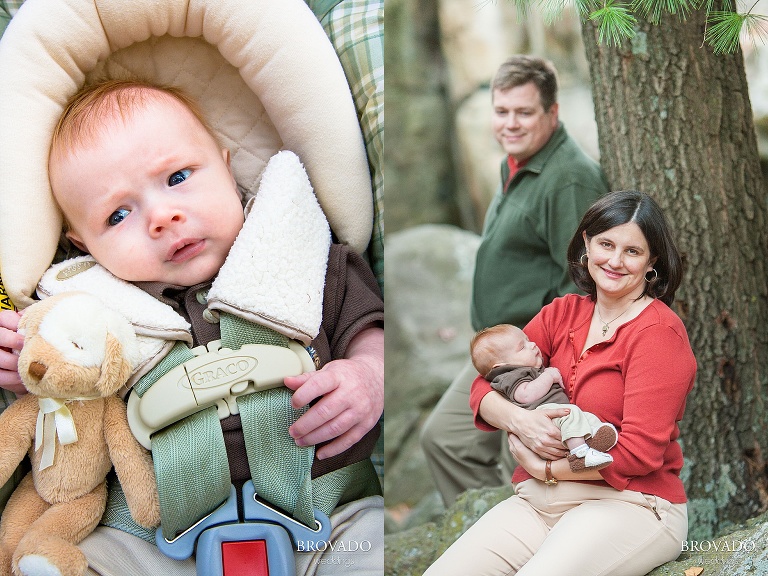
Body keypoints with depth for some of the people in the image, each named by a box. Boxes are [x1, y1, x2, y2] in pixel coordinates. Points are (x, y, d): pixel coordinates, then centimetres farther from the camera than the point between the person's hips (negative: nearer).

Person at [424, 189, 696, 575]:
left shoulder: (659, 332, -7)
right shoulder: (562, 313, 11)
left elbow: (641, 452, -14)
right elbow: (483, 388, 8)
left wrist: (543, 469, -8)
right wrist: (518, 420, -15)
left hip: (628, 503, -5)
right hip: (538, 500, 5)